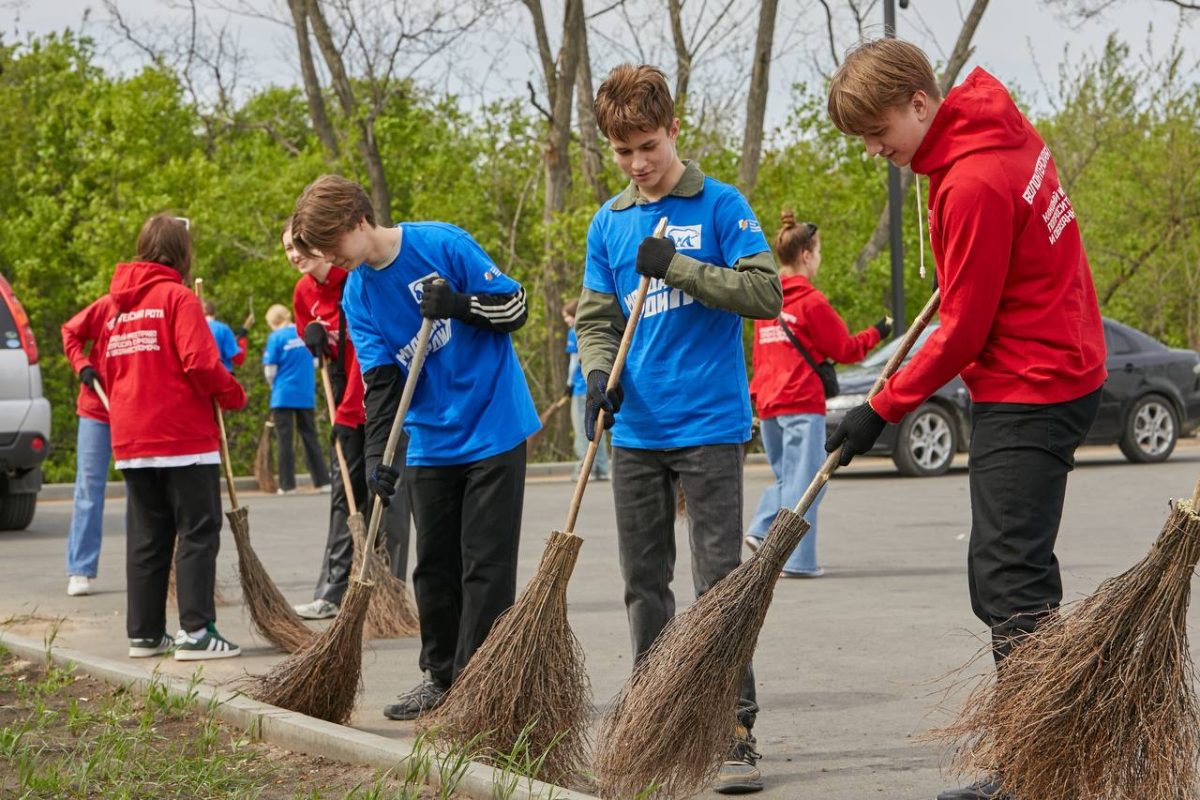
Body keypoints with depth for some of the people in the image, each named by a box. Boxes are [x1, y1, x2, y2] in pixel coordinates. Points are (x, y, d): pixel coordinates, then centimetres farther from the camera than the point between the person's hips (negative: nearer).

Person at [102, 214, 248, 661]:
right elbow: (200, 363, -17)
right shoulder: (177, 297, -8)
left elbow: (109, 372, 19)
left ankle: (144, 633, 14)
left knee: (146, 537, 11)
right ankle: (195, 631, -8)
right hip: (184, 436, -7)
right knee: (198, 532, -3)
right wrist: (234, 395, -2)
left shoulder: (119, 305, 14)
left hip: (131, 441, 7)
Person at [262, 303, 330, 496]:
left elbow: (270, 371, -8)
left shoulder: (276, 337, -9)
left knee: (285, 440, 1)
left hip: (283, 395, -4)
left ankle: (287, 485, 1)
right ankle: (322, 481, 11)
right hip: (306, 394, 4)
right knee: (309, 436, 12)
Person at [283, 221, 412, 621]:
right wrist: (314, 336, -6)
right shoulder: (304, 292, 3)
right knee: (345, 492, 6)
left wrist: (347, 412, -23)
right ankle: (334, 593, 7)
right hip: (348, 402, 7)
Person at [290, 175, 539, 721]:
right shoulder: (356, 296, 2)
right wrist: (376, 453, -18)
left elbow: (516, 307, -8)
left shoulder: (442, 245, -13)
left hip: (494, 431, -5)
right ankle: (441, 676, 24)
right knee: (433, 567, 11)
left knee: (485, 565, -4)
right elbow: (380, 381, -5)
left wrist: (459, 305, -25)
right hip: (431, 444, 5)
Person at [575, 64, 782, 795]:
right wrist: (600, 376, -7)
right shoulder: (610, 223, 10)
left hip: (710, 427, -5)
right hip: (636, 432, 5)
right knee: (645, 584, 11)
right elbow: (597, 320, 12)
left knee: (720, 582, -8)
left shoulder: (721, 206, -4)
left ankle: (737, 730, -6)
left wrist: (679, 267, -17)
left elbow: (767, 294, -10)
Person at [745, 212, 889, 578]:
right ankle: (797, 559, -4)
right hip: (802, 404, -7)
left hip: (768, 403, 7)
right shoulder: (811, 301, -10)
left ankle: (763, 531, 4)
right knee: (802, 481, -3)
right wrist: (876, 333, 12)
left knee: (786, 475, 20)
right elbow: (845, 349, -3)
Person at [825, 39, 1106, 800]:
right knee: (1002, 578, 13)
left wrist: (882, 409, -9)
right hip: (1055, 373, 10)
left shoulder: (973, 186, -22)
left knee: (1011, 582, -13)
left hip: (1027, 395, -10)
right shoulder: (1003, 124, 6)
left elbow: (962, 332, -17)